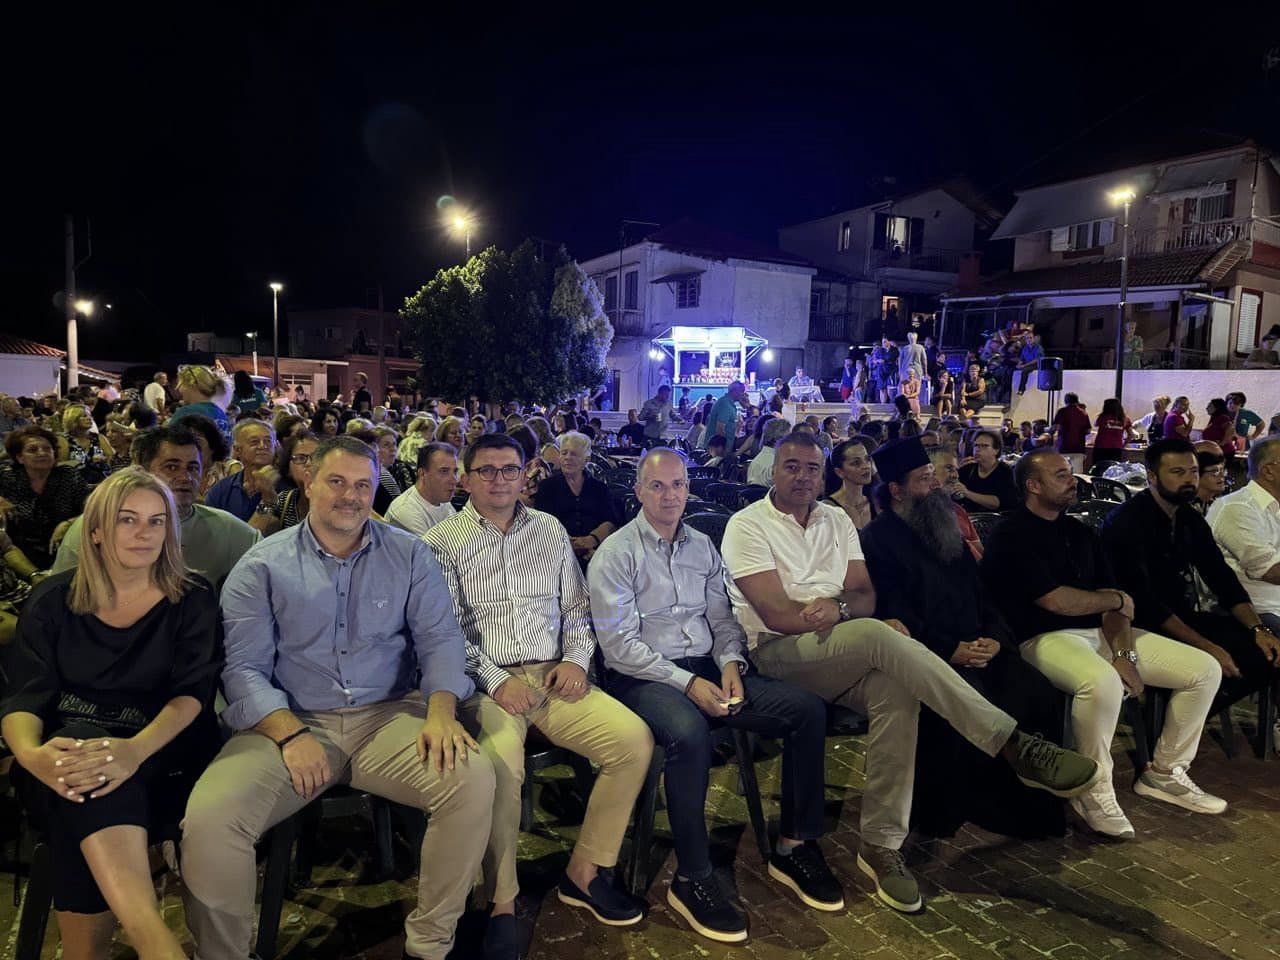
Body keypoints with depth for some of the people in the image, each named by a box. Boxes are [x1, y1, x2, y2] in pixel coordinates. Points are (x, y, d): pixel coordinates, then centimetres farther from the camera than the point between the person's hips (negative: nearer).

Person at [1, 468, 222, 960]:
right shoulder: (52, 600, 8)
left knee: (99, 779, -34)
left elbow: (192, 693, -8)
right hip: (67, 745, 1)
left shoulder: (192, 599, 4)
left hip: (160, 755, 0)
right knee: (84, 780, -35)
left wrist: (135, 749, -30)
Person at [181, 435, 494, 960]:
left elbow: (439, 638, 3)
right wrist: (290, 734, -19)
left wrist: (440, 711, -17)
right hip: (290, 722, 0)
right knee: (208, 818, -26)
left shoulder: (409, 554, 9)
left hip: (389, 716, 1)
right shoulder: (262, 565, 5)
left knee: (473, 779, -25)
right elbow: (244, 667, -2)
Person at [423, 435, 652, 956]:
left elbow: (577, 606, 17)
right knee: (500, 760, -35)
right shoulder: (442, 542, 2)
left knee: (635, 739, -16)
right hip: (484, 682, -4)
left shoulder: (550, 530, 14)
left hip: (554, 675, 4)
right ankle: (501, 902, -13)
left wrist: (577, 659, 0)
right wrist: (496, 681, -16)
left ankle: (585, 871, 1)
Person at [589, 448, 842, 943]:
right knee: (689, 732, -38)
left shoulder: (703, 546, 14)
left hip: (708, 669, 6)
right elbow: (619, 644, -11)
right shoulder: (616, 554, -4)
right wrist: (687, 683, -19)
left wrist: (730, 663, -6)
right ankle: (692, 880, -20)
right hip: (644, 678, -6)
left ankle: (794, 847, 2)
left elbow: (722, 619, 16)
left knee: (808, 709, -11)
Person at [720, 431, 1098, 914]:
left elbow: (865, 596, 8)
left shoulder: (836, 520, 16)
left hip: (846, 655, 5)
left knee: (896, 689, -29)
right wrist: (854, 615, -11)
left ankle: (881, 845, -18)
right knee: (877, 637, -32)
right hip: (779, 653, -5)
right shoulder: (747, 526, -2)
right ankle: (1015, 746, -27)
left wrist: (837, 606, -16)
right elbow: (778, 615, -12)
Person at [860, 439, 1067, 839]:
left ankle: (1029, 801, 2)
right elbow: (894, 615, -12)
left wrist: (995, 638, -1)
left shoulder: (946, 532, 22)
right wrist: (949, 651, -20)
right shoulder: (877, 540, -3)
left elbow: (982, 594, 19)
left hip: (975, 651, 7)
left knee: (1040, 695, -13)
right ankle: (936, 810, -13)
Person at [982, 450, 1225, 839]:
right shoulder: (1010, 537, -8)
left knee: (1206, 669, 2)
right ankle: (1095, 792, -15)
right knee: (1102, 681, -39)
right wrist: (1117, 600, -1)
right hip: (1046, 638, -8)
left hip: (1102, 632, 8)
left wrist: (1124, 654, -7)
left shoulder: (1079, 532, 16)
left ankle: (1164, 772, 16)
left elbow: (1115, 604, 9)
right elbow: (1055, 601, -18)